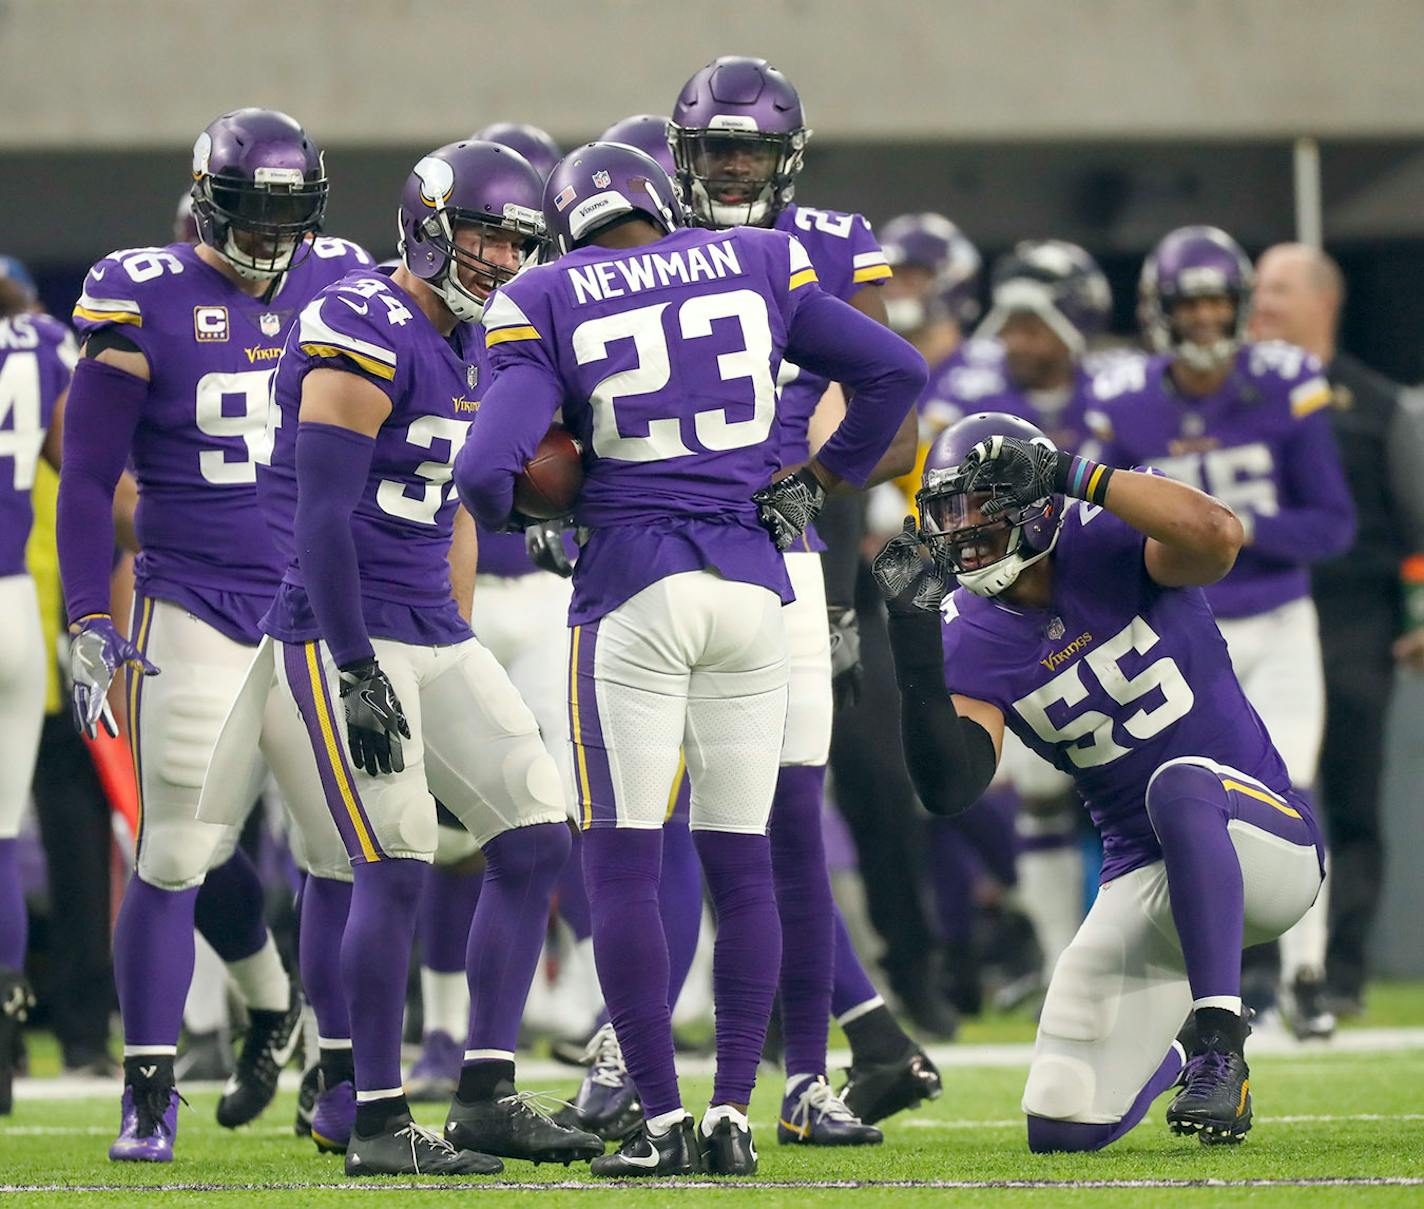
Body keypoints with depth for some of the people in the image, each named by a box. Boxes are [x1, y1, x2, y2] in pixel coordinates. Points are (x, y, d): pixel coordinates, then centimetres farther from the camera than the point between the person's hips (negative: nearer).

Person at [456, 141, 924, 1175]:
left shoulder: (548, 307, -1)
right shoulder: (756, 269, 8)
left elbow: (487, 470, -11)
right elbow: (897, 371, 7)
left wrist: (510, 512, 11)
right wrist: (820, 482, 17)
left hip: (634, 592, -3)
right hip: (751, 587, 3)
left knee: (624, 859, 2)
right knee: (741, 860, 8)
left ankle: (663, 1119, -2)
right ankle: (734, 1115, 6)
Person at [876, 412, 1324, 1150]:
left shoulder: (1110, 544, -10)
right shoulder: (974, 640, -2)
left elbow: (1219, 537, -34)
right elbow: (948, 789, -16)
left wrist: (1073, 474, -30)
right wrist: (915, 636, -23)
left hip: (1264, 839, -5)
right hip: (1143, 879, 5)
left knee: (1180, 782, -41)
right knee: (1062, 1129, -1)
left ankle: (1217, 1043, -33)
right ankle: (1167, 1059, 36)